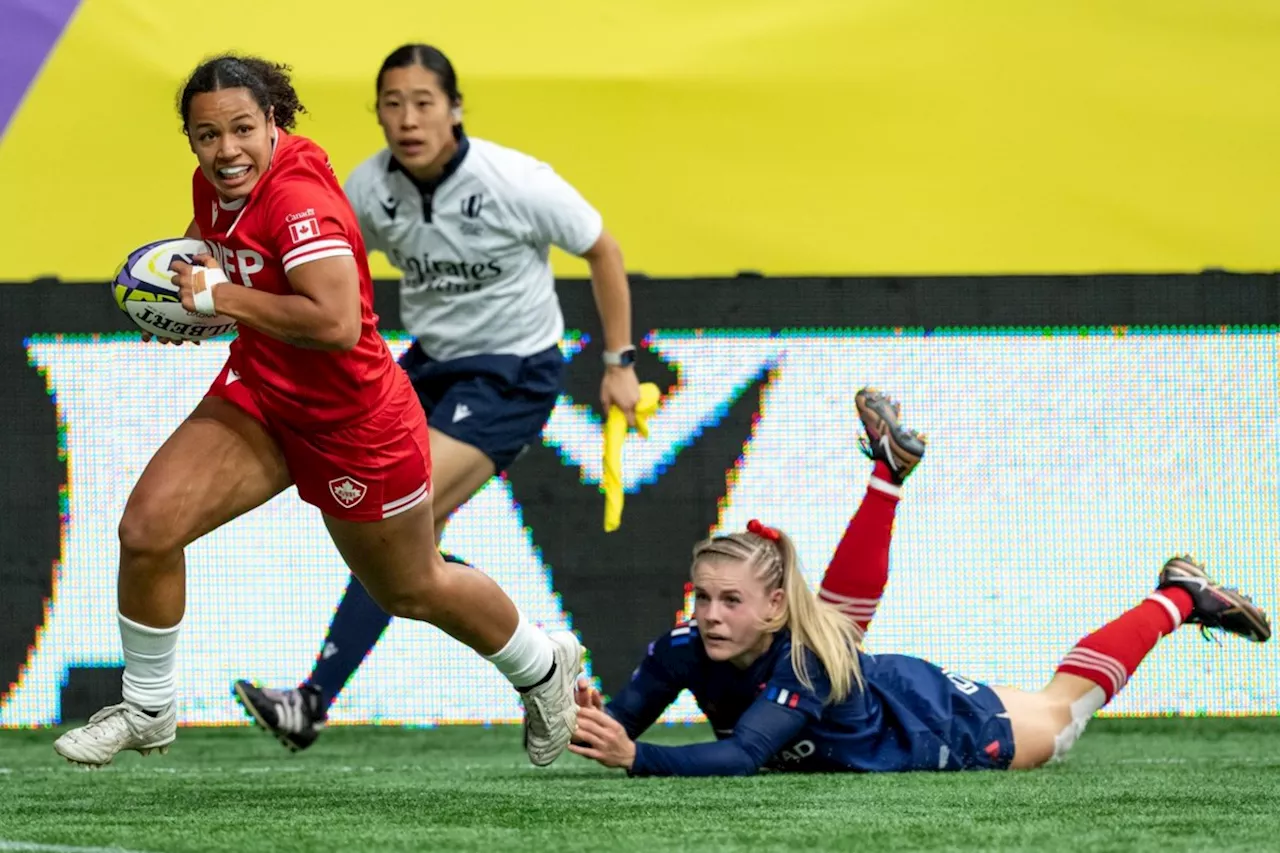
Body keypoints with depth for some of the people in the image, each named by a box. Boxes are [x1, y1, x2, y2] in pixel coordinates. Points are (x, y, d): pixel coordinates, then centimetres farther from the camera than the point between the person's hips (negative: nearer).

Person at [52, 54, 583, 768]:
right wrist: (187, 272, -3)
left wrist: (222, 297, -34)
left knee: (412, 591, 16)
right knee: (148, 529, -11)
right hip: (260, 396, 7)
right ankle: (147, 712, 10)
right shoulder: (218, 181, -6)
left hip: (355, 426, -7)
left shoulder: (300, 198, -31)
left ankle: (546, 667, 45)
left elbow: (337, 324, -43)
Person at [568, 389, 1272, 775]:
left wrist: (635, 757, -69)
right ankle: (888, 468, 40)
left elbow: (738, 758, -56)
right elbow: (621, 722, -32)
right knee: (840, 622, 33)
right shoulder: (686, 648, -29)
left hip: (940, 726, -3)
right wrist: (592, 728, -56)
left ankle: (1178, 598, 40)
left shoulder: (801, 661, -43)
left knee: (1062, 709, 20)